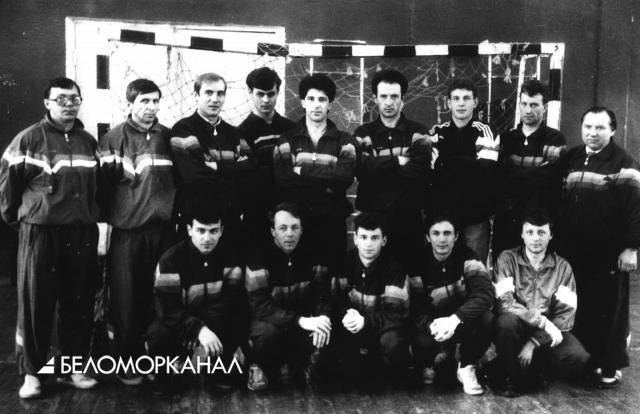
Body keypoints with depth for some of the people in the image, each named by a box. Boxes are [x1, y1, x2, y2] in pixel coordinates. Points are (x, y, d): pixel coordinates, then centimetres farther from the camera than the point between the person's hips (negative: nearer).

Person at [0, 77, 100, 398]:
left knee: (79, 303, 7)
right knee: (35, 303, 2)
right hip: (40, 232, -4)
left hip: (83, 233, 4)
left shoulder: (89, 141, 11)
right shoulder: (29, 139, -3)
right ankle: (31, 372, 13)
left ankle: (74, 367, 20)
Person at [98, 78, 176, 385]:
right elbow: (102, 183, -2)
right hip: (127, 229, -2)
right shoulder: (113, 139, 1)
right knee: (126, 298, 1)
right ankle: (128, 360, 13)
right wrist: (103, 224, -7)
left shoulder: (168, 137, 9)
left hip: (163, 227, 3)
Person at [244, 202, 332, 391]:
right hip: (270, 320, -3)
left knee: (325, 333, -28)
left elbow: (324, 297, -5)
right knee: (267, 331, -37)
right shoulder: (260, 259, -16)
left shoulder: (312, 256, -4)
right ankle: (260, 368, -4)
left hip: (304, 321, 3)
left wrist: (322, 318, -30)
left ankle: (301, 367, 2)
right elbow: (260, 306, -25)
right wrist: (301, 321, -36)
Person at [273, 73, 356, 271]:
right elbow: (281, 180, -8)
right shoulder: (287, 139, 6)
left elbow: (346, 175, -10)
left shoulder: (344, 141, 8)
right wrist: (326, 186, -11)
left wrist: (304, 170, -11)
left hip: (332, 221, 1)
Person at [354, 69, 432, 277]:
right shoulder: (363, 133, 7)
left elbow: (419, 172, -12)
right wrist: (398, 161, -10)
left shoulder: (417, 133, 4)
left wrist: (379, 170, -11)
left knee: (410, 270, 7)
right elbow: (364, 171, -10)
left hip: (408, 217, 0)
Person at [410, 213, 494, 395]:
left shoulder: (467, 257, -13)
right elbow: (416, 308, -15)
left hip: (463, 321, 0)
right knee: (422, 344, -32)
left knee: (486, 318, -31)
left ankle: (467, 368, -6)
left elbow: (485, 294, -27)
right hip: (434, 323, 0)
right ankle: (434, 364, 8)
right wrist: (431, 325, -38)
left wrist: (455, 319, -41)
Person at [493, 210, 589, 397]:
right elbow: (505, 302, -17)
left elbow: (566, 313, -6)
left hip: (548, 332, 2)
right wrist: (544, 322, -25)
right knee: (506, 320, -36)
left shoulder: (562, 267, 1)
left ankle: (530, 366, 4)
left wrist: (534, 342, -17)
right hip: (516, 329, -2)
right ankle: (511, 376, -10)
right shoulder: (508, 259, -5)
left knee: (579, 359, -25)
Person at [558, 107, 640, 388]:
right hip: (573, 251, 5)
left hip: (608, 253, -5)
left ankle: (610, 365, 16)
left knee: (609, 309, 4)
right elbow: (557, 201, 15)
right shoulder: (570, 159, 9)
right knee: (577, 308, 12)